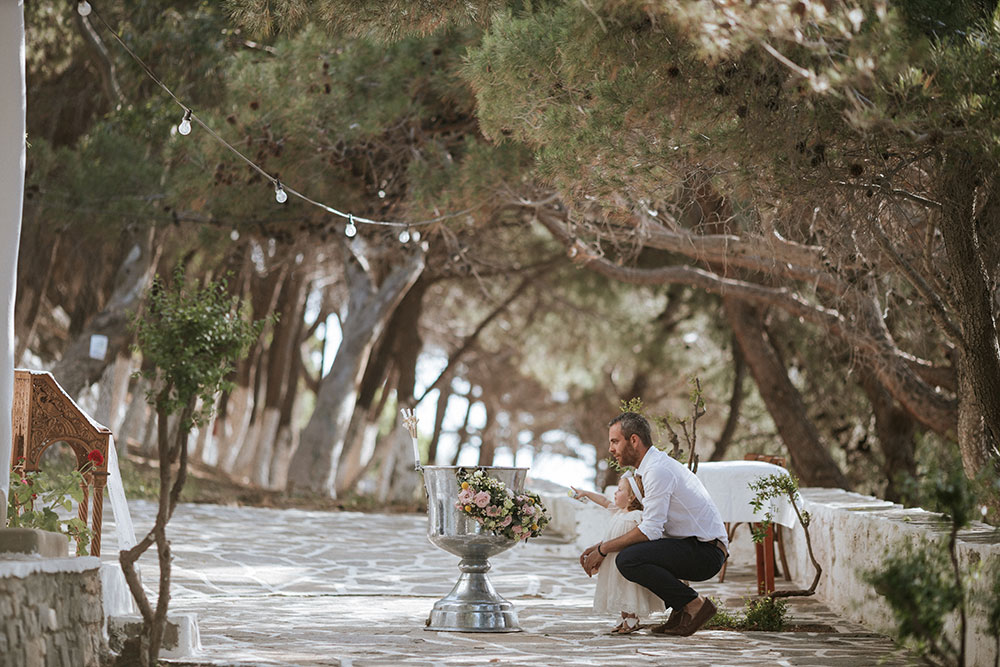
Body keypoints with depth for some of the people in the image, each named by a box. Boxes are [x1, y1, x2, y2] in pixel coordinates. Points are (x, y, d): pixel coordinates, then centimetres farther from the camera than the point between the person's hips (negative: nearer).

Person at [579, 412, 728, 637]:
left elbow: (650, 530, -21)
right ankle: (679, 611, 11)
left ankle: (694, 604, -11)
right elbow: (649, 524, 19)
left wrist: (604, 549, -12)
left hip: (705, 553, -10)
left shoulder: (658, 470, -17)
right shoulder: (656, 464, 16)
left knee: (627, 559, -23)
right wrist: (601, 547, 11)